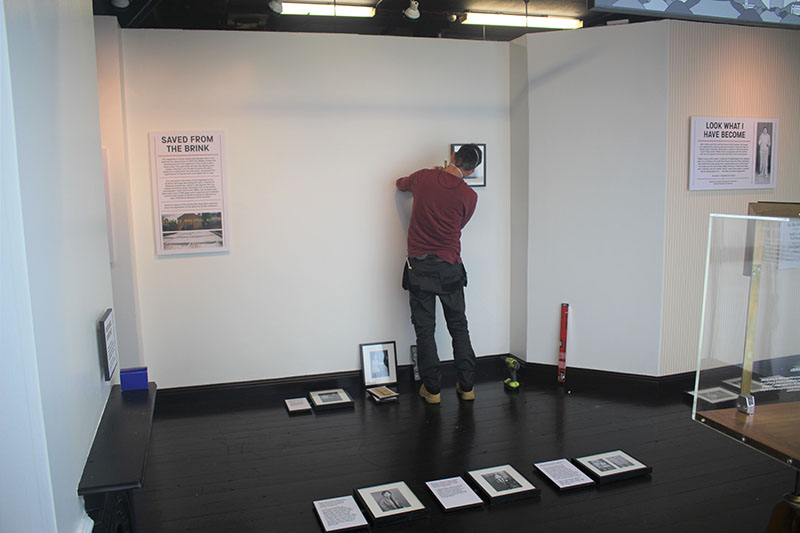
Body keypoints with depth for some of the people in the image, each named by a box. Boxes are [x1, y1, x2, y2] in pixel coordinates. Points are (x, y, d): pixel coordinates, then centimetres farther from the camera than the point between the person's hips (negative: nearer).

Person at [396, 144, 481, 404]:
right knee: (459, 328, 13)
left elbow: (400, 184, 22)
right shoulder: (469, 195, -4)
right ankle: (466, 386, 17)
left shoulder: (423, 177, -1)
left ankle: (432, 388, 10)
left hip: (419, 266, 0)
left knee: (424, 330, 6)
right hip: (450, 267, 0)